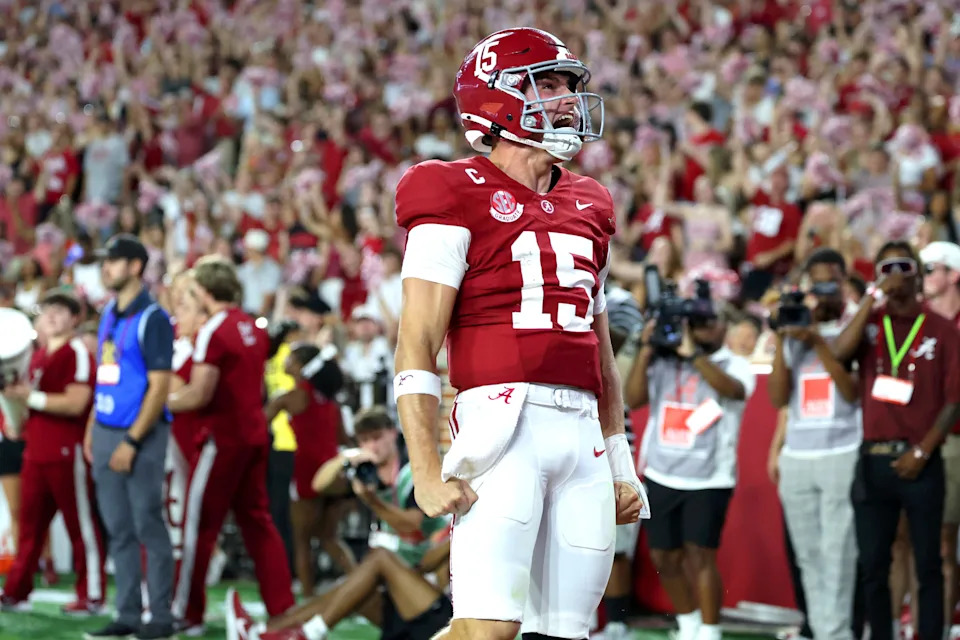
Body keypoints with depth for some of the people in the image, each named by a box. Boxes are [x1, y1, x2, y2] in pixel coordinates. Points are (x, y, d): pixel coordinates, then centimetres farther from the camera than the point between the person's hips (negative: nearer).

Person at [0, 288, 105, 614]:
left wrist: (31, 397, -17)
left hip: (67, 452, -8)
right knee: (30, 523, 10)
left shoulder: (77, 353, -8)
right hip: (36, 450, 8)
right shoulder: (39, 355, 17)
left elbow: (75, 403, -17)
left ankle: (92, 596, 2)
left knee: (81, 524, -2)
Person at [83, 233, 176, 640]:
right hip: (106, 433, 8)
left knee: (148, 526, -4)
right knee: (118, 530, 9)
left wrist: (132, 441, -17)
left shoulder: (152, 319, -10)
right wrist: (92, 428, 13)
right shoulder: (109, 315, 14)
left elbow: (159, 386, -14)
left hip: (140, 435, -8)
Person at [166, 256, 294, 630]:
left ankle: (187, 611, 5)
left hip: (224, 435, -8)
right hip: (255, 432, 8)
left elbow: (200, 395, -18)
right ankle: (282, 606, 11)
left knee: (200, 523, 0)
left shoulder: (212, 332, -15)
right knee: (256, 520, 12)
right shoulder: (253, 328, 10)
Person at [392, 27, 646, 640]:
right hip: (502, 420, -7)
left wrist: (621, 464, 22)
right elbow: (417, 346, -8)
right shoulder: (459, 198, -2)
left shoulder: (586, 208, 21)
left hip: (582, 430, 7)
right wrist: (427, 469, -16)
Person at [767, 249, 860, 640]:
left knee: (837, 553, -11)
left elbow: (853, 392, -8)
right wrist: (780, 343, -1)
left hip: (842, 456, -4)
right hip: (796, 458, 4)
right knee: (808, 556, 3)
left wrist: (818, 343, -14)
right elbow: (778, 399, 8)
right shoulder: (794, 335, 15)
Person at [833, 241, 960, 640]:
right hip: (872, 460, 2)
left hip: (920, 464, -2)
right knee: (873, 566, 3)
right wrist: (873, 299, -11)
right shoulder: (869, 323, 11)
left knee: (927, 565, -1)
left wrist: (922, 452, -9)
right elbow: (840, 353, -11)